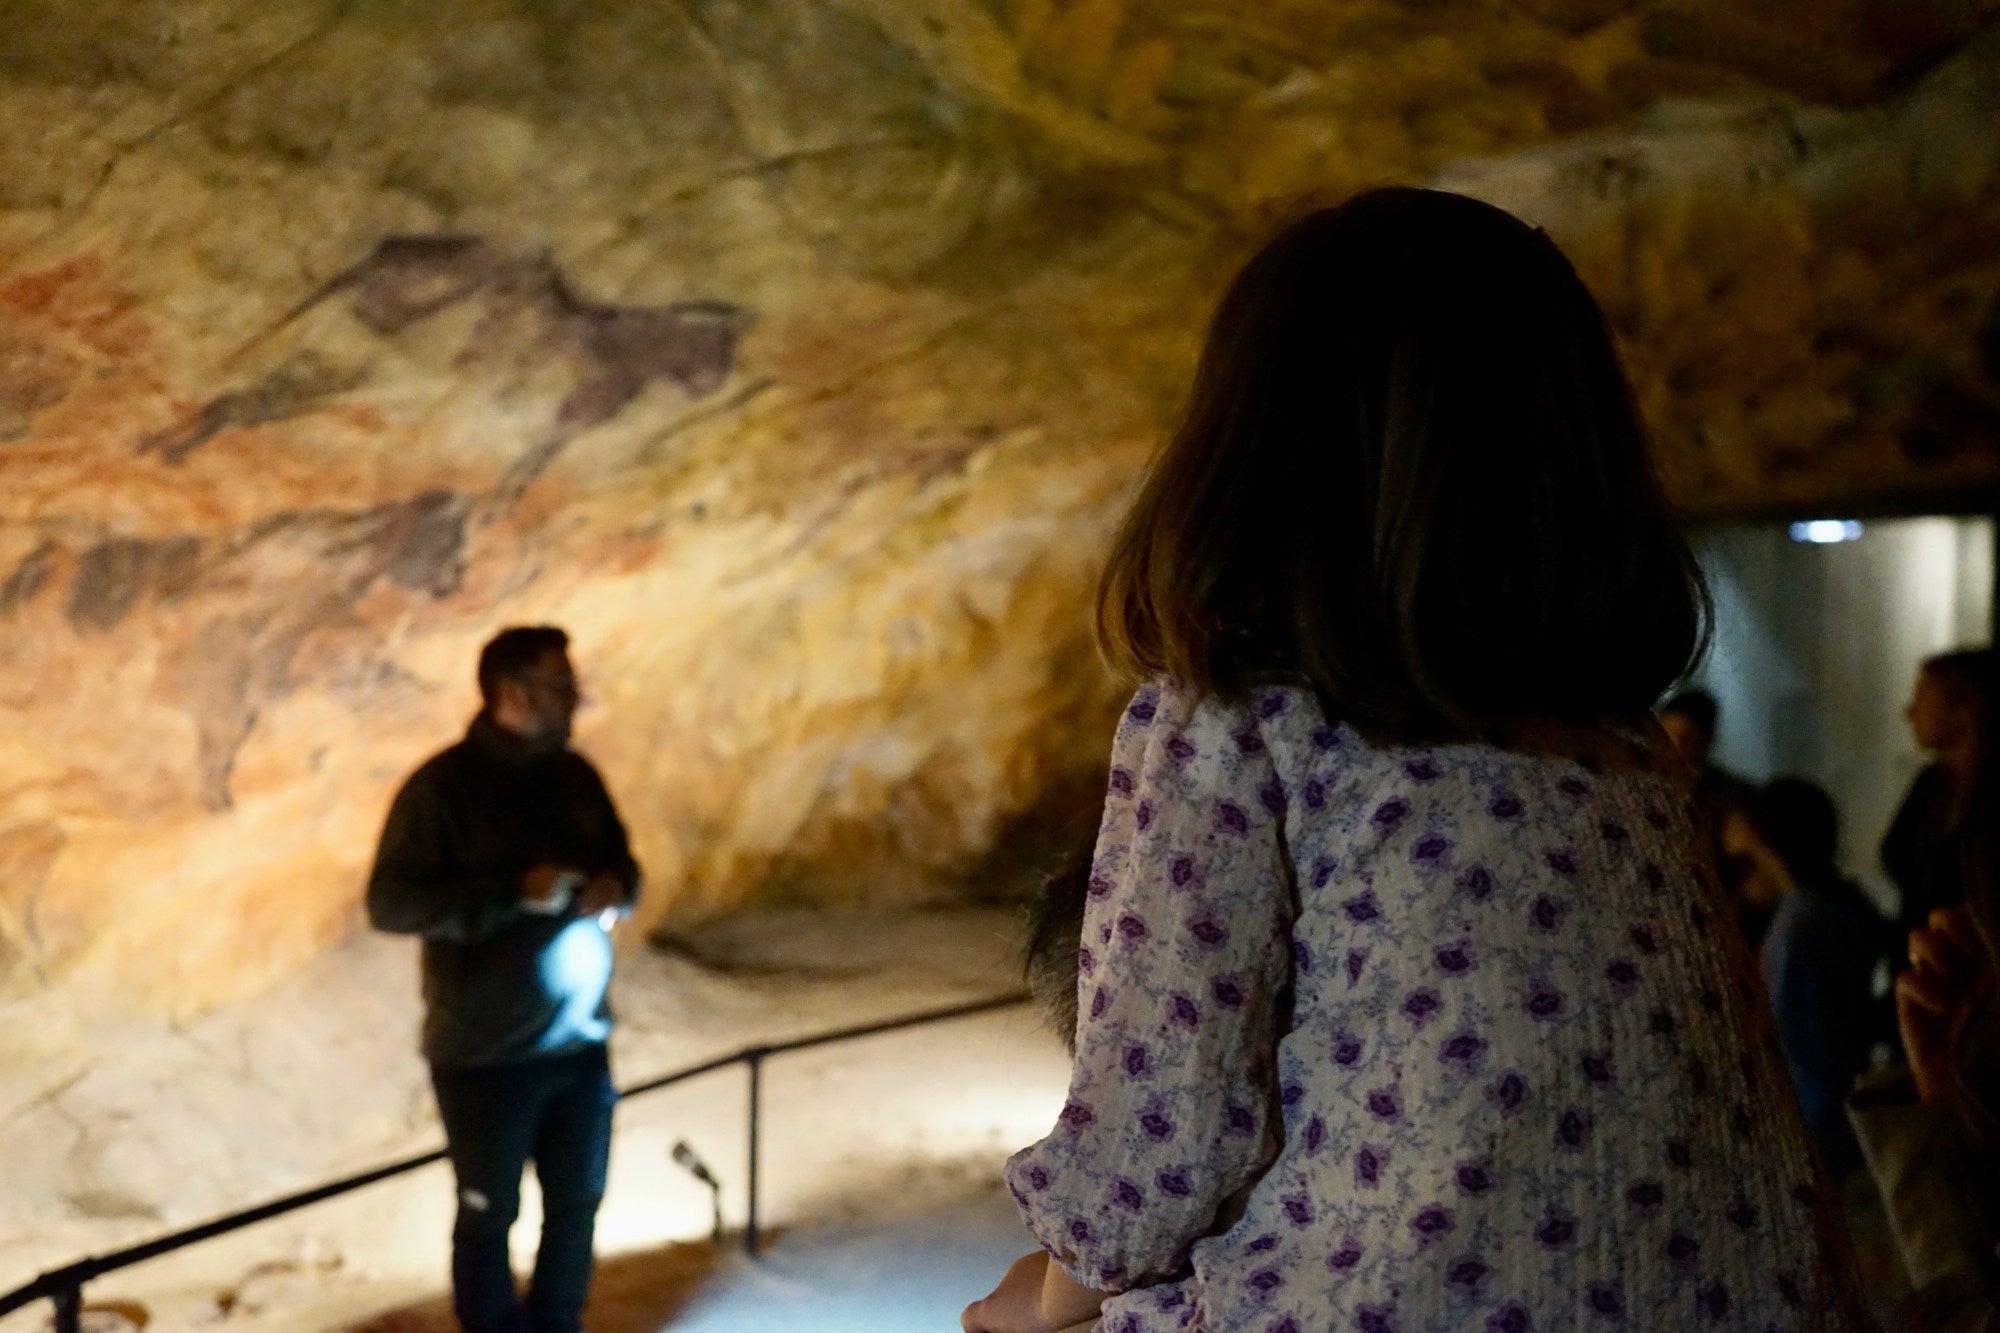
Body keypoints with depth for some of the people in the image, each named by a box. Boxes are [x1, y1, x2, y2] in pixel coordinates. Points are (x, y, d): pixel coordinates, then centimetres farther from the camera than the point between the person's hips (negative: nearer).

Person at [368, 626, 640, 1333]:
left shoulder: (575, 776, 6)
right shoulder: (443, 785, -13)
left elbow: (620, 859, 18)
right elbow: (390, 901, -17)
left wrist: (615, 887, -7)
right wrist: (516, 891, -24)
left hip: (580, 1043, 6)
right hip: (486, 1053, -6)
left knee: (577, 1202, 15)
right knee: (489, 1214, 7)